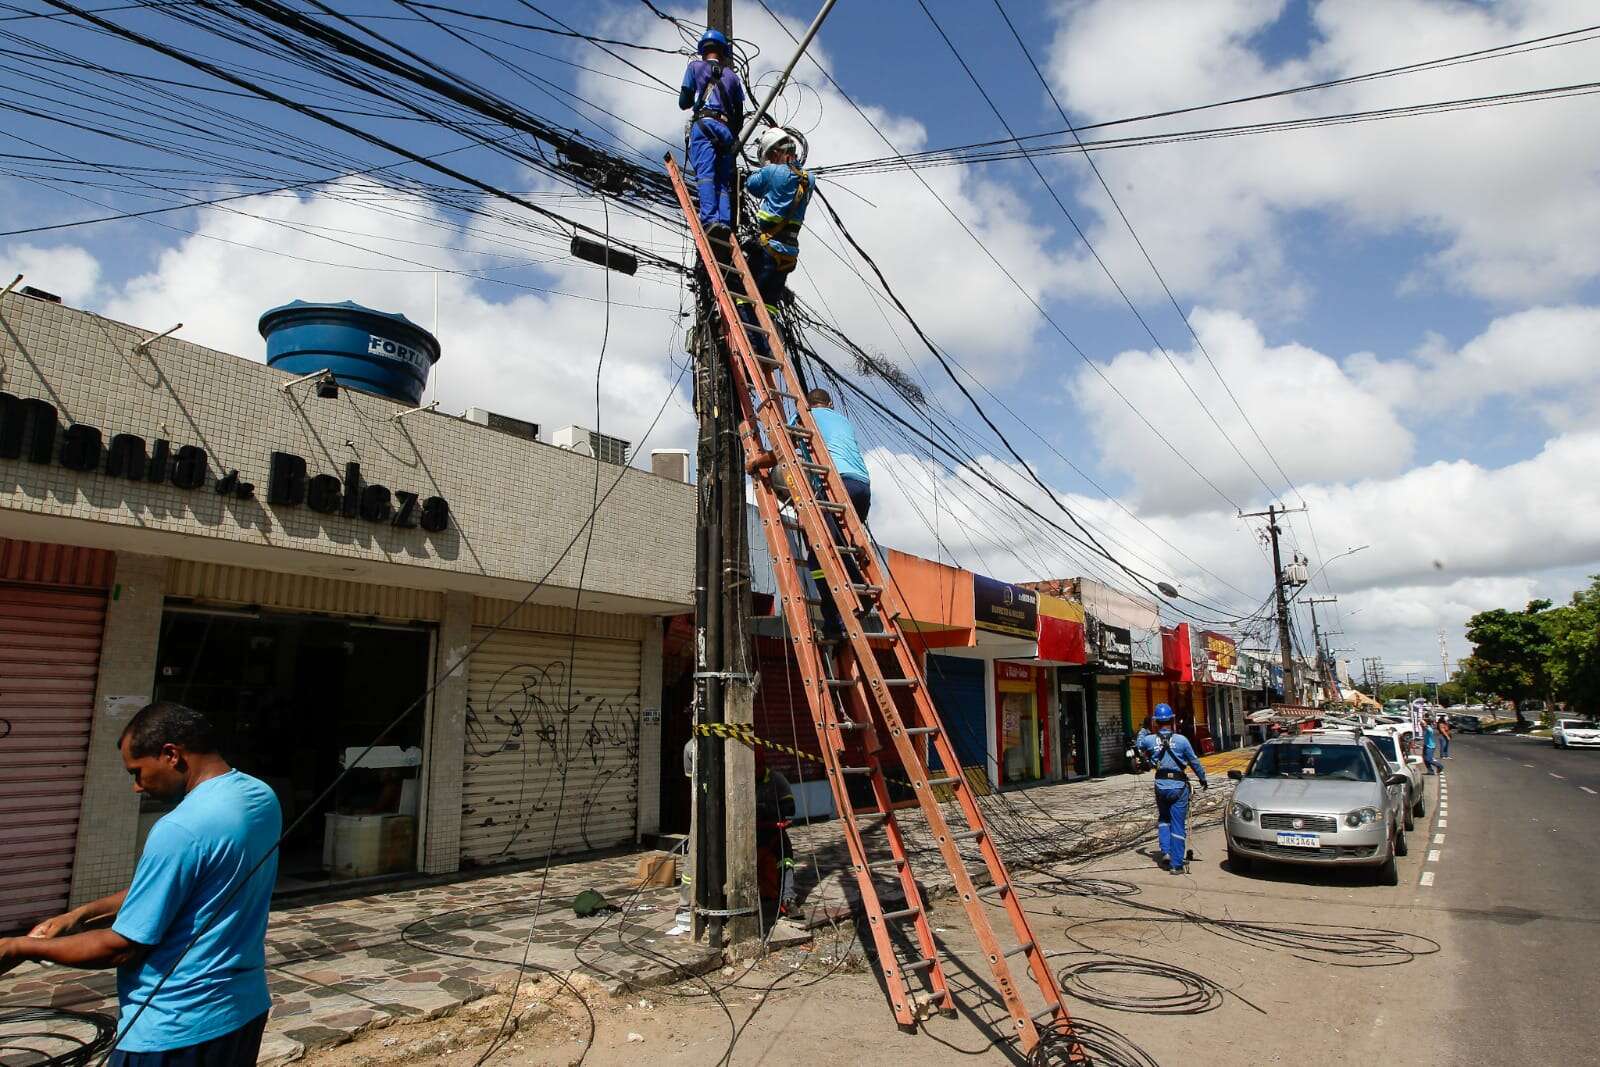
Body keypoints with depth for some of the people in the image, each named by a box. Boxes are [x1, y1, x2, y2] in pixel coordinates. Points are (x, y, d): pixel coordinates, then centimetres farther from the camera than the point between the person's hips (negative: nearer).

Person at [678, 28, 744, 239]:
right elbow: (739, 116, 20)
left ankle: (710, 219, -34)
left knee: (705, 174, -17)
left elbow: (683, 103, 14)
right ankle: (725, 221, -17)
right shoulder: (732, 76, 24)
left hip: (703, 124, -3)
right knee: (723, 181, 1)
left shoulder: (695, 66, 15)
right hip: (726, 129, 3)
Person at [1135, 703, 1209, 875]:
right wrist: (1203, 779, 19)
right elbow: (1194, 762, 2)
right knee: (1178, 825, 4)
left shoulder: (1150, 740, -5)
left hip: (1161, 785, 2)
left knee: (1163, 819, 23)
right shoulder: (1181, 740, -10)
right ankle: (1176, 864, 6)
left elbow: (1139, 744, 20)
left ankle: (1166, 851, 7)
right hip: (1179, 785, -2)